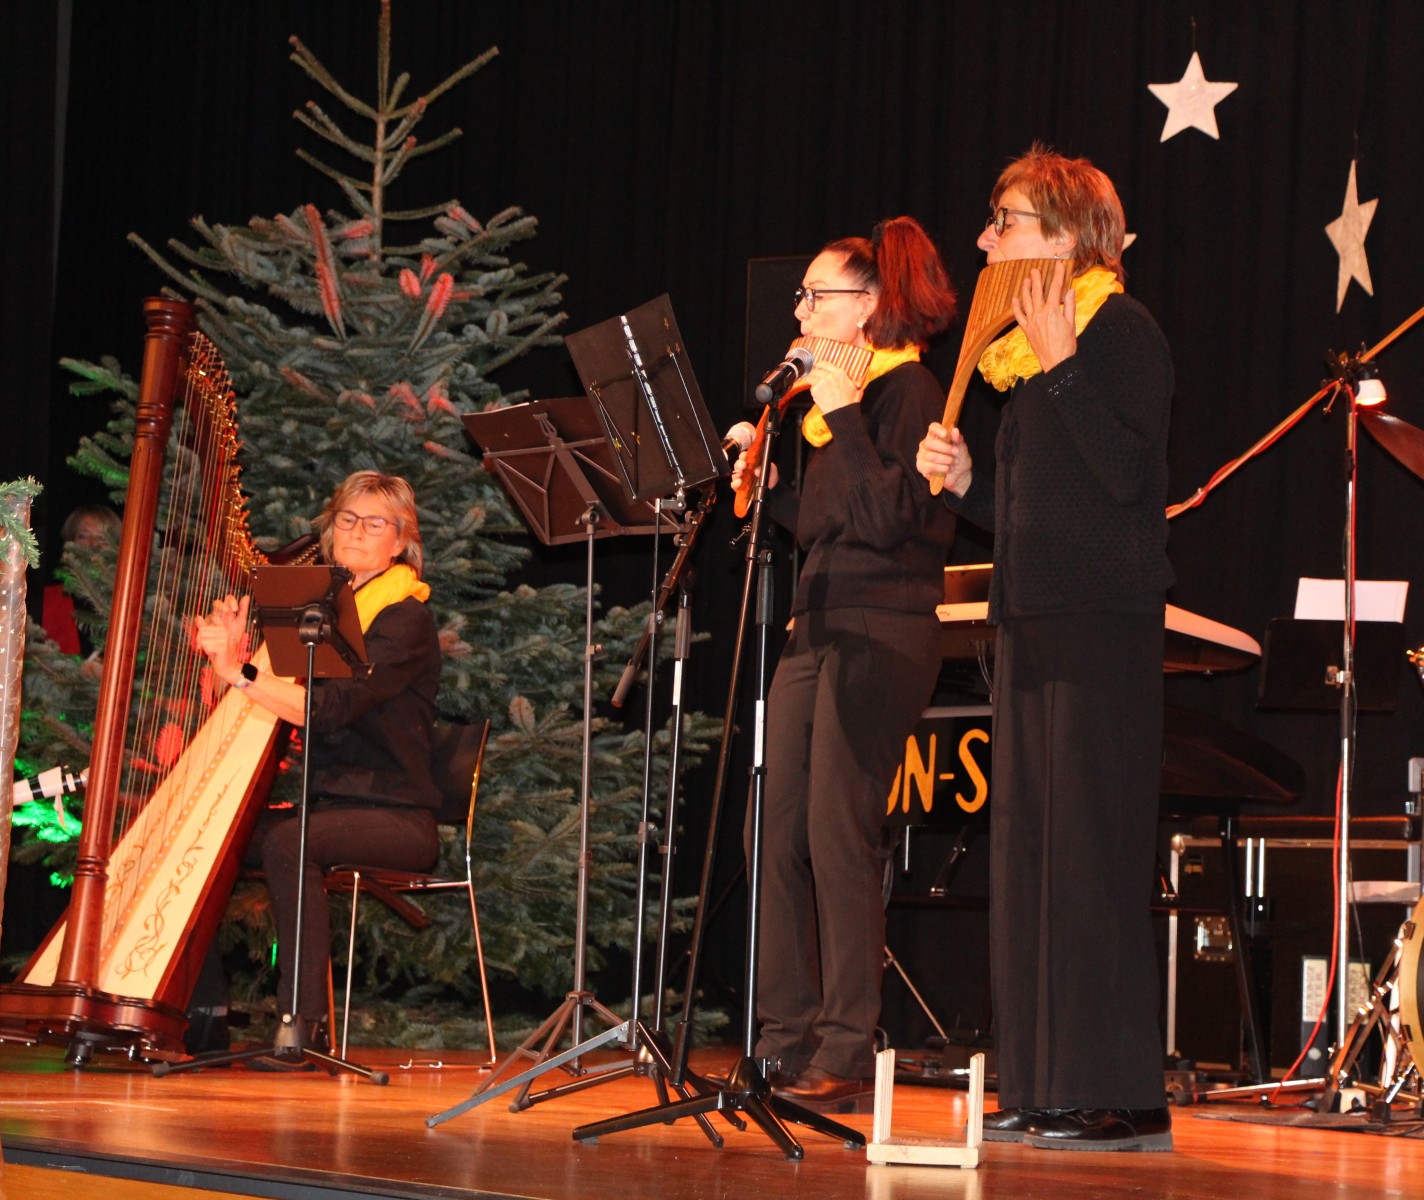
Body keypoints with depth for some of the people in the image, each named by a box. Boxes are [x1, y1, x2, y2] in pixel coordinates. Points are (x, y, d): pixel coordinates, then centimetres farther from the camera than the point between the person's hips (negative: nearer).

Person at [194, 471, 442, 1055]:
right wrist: (224, 654, -5)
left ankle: (303, 1026, -33)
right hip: (327, 803, 7)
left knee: (288, 842, -34)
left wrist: (238, 672, -25)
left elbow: (329, 709, -21)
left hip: (396, 815, -7)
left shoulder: (407, 621, -7)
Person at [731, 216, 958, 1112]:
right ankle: (790, 1039, 12)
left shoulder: (908, 390, -9)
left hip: (883, 633, -9)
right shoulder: (835, 392, 19)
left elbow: (884, 520, -19)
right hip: (822, 628, 9)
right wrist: (768, 484, 12)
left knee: (839, 835, -11)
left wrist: (842, 418, -19)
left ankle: (848, 1054, -8)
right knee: (780, 833, 6)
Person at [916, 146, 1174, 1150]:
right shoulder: (1029, 346, 20)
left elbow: (1130, 477, -20)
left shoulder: (1120, 330, -7)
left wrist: (1059, 366, -20)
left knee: (1090, 854, -10)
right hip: (1034, 622, 10)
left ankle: (1121, 1095, -7)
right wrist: (965, 482, 6)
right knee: (1029, 852, 8)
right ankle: (1043, 1087, 12)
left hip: (1104, 626, -10)